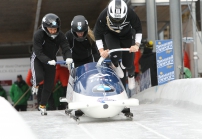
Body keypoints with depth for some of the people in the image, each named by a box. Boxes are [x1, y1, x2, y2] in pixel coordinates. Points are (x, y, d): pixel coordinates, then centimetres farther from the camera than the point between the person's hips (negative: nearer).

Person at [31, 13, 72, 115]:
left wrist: (68, 58, -43)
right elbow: (38, 53, -29)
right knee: (39, 76, -30)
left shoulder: (60, 36, -15)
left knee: (49, 85, 2)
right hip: (38, 59, -3)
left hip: (51, 60, 3)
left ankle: (42, 105, 21)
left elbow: (66, 49, -21)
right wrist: (48, 61, -44)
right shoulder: (39, 35, -26)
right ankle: (35, 84, 8)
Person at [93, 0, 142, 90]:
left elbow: (138, 29, -17)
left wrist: (137, 44, -28)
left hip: (126, 35, 1)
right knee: (115, 55, -27)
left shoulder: (130, 14, -36)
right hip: (110, 35, -1)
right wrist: (101, 50, -29)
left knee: (128, 61, -2)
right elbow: (98, 34, -20)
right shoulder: (103, 16, -36)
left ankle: (131, 76, 35)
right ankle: (116, 65, 12)